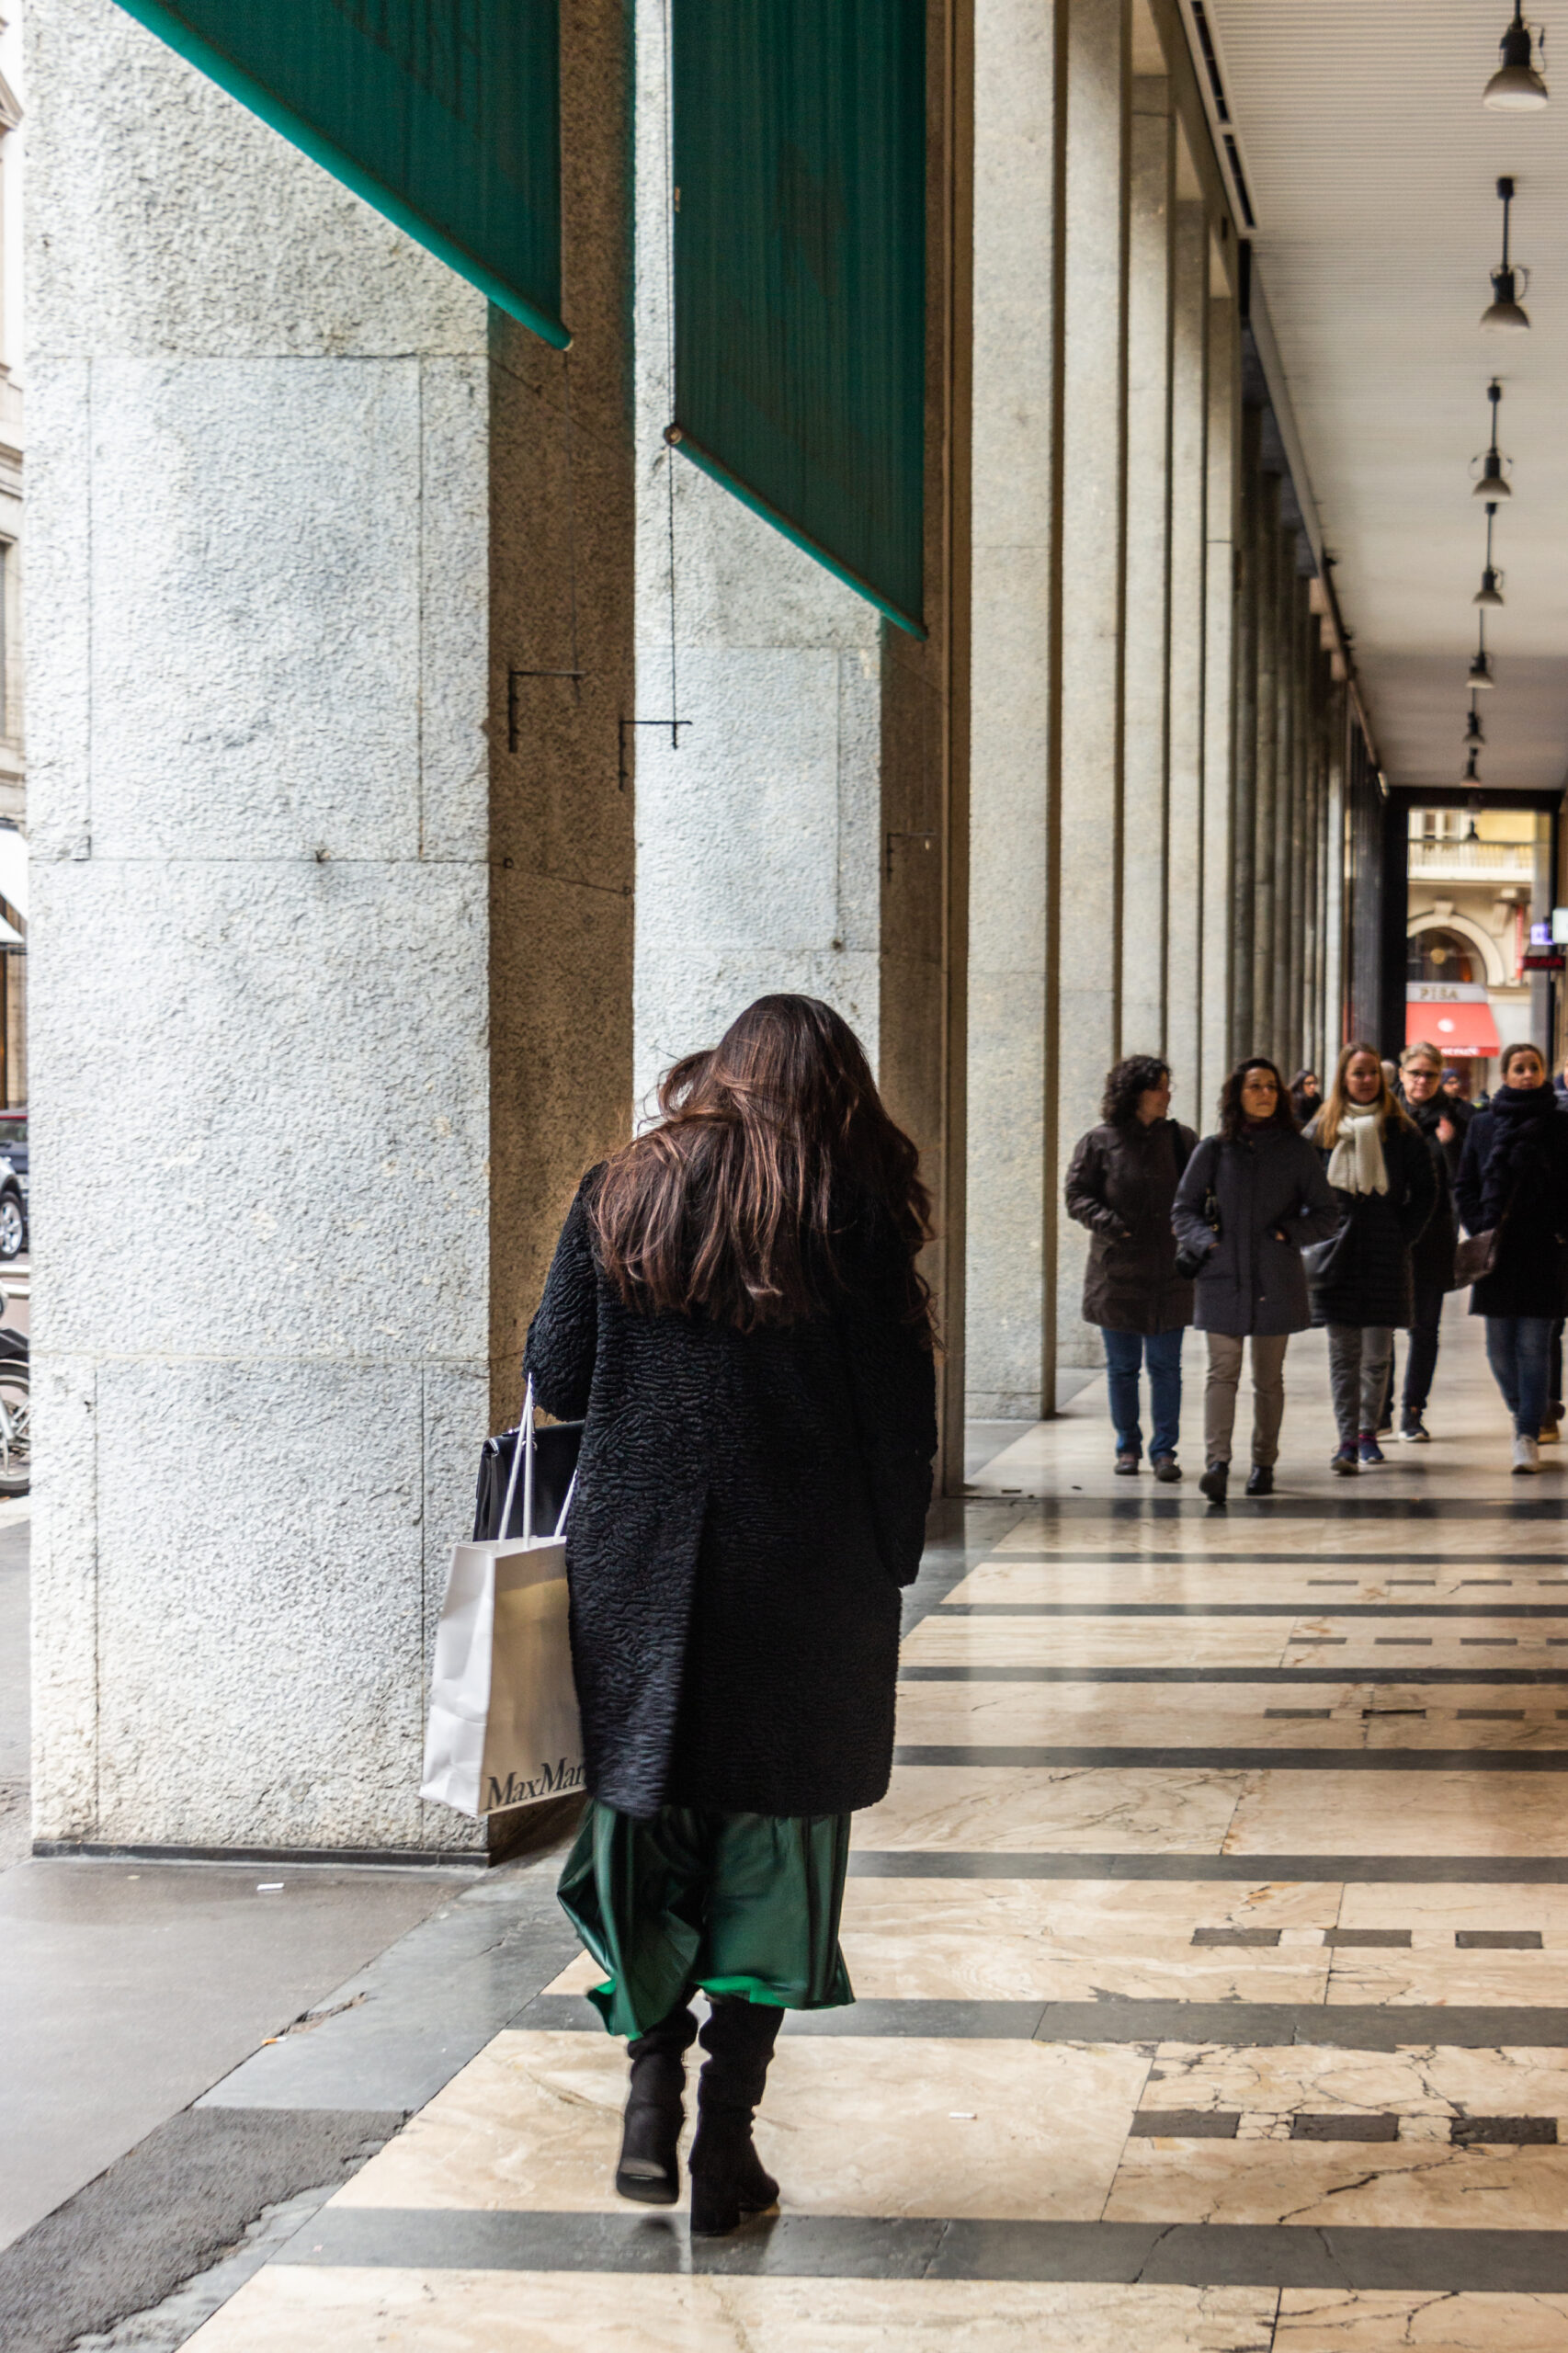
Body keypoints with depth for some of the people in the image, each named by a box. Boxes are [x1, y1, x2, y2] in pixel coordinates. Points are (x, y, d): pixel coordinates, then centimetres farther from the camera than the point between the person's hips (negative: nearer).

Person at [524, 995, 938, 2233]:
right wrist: (890, 1566, 4)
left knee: (646, 1822, 15)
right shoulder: (855, 1212, -3)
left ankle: (653, 2083, 2)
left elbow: (555, 1379, 4)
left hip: (634, 1563, 2)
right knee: (773, 1848, 7)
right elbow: (899, 1418, -5)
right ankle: (726, 2140, 6)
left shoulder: (618, 1194, 3)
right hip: (805, 1573, -2)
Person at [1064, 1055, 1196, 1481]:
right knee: (1122, 1365, 7)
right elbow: (1077, 1196, 0)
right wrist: (1109, 1224, -16)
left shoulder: (1181, 1139, 8)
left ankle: (1164, 1449, 6)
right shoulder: (1099, 1142, 1)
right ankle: (1128, 1446, 19)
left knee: (1165, 1365, 0)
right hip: (1117, 1271, -1)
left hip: (1169, 1270, 1)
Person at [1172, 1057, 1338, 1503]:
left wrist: (1290, 1231, -8)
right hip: (1223, 1278, -1)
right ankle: (1216, 1460, -20)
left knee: (1269, 1378, 7)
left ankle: (1264, 1462, 17)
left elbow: (1326, 1214, 9)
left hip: (1276, 1280, 1)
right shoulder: (1213, 1151, 6)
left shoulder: (1295, 1151, 5)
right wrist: (1204, 1241, -9)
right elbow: (1183, 1210, 10)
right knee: (1222, 1371, -10)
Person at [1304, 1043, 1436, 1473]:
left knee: (1377, 1352, 4)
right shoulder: (1321, 1131, 4)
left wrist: (1404, 1234, -1)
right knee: (1342, 1352, -3)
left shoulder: (1401, 1131, 2)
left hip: (1386, 1255, 0)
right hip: (1336, 1255, 0)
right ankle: (1348, 1439, -4)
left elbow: (1425, 1189, 7)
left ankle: (1367, 1431, 17)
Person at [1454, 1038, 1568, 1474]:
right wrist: (1481, 1228, -2)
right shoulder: (1483, 1124, 8)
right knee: (1499, 1345, 5)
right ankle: (1522, 1415, 28)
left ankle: (1528, 1435, -1)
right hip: (1496, 1253, 2)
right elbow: (1464, 1185, 10)